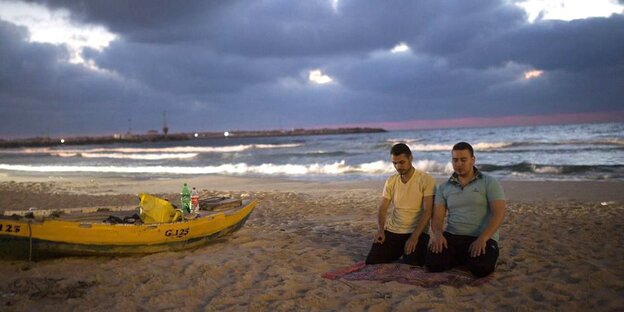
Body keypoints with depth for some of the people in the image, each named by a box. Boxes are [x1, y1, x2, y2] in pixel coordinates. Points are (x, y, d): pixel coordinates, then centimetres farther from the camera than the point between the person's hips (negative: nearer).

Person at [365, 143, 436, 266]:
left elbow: (427, 211, -16)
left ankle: (408, 255, 14)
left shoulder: (426, 180, -11)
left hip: (416, 233, -4)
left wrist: (414, 237, -25)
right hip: (391, 231, 4)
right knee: (371, 262, -7)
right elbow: (383, 208, 4)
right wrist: (380, 230, -15)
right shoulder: (391, 181, 5)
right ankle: (397, 253, 22)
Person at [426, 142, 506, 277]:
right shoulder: (444, 187, 10)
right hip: (452, 236, 3)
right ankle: (461, 258, 10)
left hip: (482, 238, -3)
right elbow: (437, 217, 5)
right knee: (432, 263, -22)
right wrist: (437, 234, -18)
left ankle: (472, 257, 7)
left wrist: (482, 239, -24)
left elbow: (499, 213, -10)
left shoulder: (489, 183, -1)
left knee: (480, 268, -32)